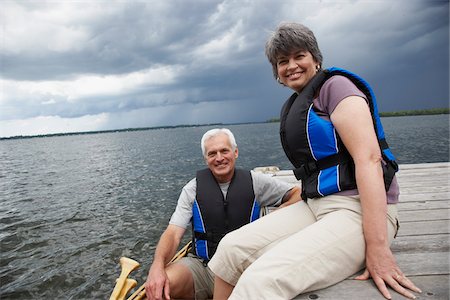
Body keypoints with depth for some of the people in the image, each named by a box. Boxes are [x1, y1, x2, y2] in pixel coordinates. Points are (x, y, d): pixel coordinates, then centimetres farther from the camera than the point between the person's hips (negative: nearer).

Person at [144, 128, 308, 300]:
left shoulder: (255, 182, 0)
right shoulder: (193, 189, -1)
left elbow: (298, 193, 3)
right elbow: (173, 233, -8)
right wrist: (157, 266, -27)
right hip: (201, 265, -1)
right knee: (159, 286, -29)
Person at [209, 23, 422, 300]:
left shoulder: (335, 85, -5)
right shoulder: (294, 106, 18)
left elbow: (368, 159, -17)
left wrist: (377, 247, -21)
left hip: (358, 210, -7)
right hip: (316, 205, 8)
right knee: (231, 248, -6)